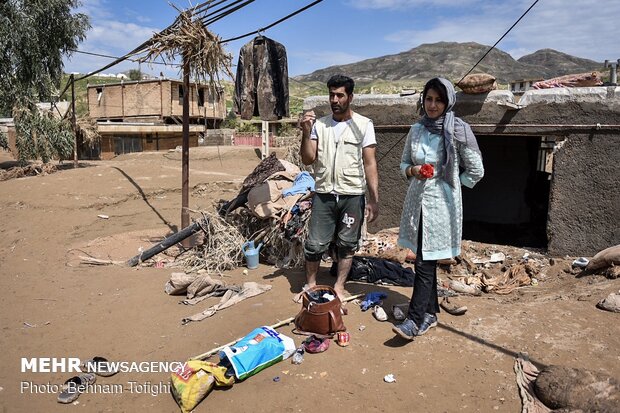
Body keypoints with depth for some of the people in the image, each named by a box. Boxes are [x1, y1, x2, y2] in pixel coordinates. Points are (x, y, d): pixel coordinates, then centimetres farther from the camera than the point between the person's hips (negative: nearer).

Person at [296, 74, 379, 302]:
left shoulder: (363, 125, -3)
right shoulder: (319, 124, 3)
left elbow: (370, 163, -4)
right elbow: (308, 159, 1)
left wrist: (374, 199, -9)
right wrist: (306, 133, -14)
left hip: (352, 196, -1)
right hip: (323, 195, 1)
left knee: (347, 245, 10)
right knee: (315, 244, 5)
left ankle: (339, 287, 28)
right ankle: (310, 285, 26)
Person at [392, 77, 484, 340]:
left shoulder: (458, 131, -8)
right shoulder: (416, 130, 6)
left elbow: (476, 171, -4)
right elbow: (403, 163, 16)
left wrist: (451, 183, -1)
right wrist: (412, 171, -4)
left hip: (441, 203, -5)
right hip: (417, 200, 5)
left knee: (424, 263, -6)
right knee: (426, 261, 13)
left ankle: (414, 321, 2)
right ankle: (430, 313, 26)